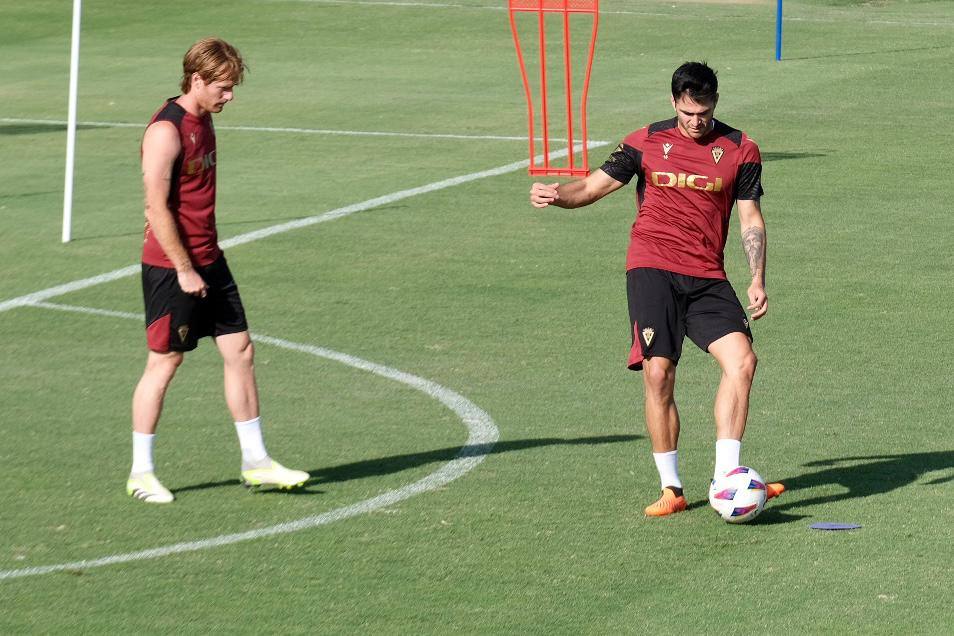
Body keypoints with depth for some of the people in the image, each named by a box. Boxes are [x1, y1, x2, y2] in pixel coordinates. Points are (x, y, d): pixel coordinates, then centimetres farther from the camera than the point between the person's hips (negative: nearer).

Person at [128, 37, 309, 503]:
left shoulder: (203, 121, 11)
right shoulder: (166, 130, -17)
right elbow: (158, 207, -20)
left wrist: (205, 261, 18)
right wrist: (184, 270, -19)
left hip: (208, 261, 9)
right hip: (172, 268, -9)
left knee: (240, 351, 7)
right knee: (164, 362, -1)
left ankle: (255, 462, 14)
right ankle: (140, 474, 9)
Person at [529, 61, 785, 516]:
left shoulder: (740, 150, 7)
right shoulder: (647, 142, 7)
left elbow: (751, 218, 8)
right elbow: (593, 186, 9)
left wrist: (757, 281, -3)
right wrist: (557, 194, -13)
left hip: (707, 278, 1)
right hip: (652, 268, -1)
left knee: (742, 360, -17)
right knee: (658, 373, -11)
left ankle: (726, 475, -13)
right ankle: (671, 488, 0)